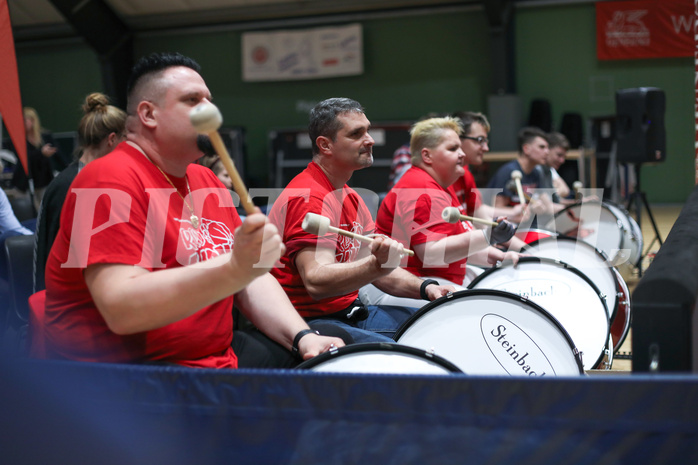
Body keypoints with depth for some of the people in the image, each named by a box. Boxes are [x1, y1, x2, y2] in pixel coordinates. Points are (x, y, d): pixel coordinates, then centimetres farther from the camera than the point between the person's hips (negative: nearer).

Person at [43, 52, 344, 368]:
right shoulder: (110, 179, -14)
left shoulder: (206, 181, 15)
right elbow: (120, 309, -26)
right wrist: (236, 268, -35)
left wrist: (302, 336, -4)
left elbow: (252, 283, 13)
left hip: (216, 357, 9)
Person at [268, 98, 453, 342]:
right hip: (310, 320, -10)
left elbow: (371, 263, 13)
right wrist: (377, 264, -43)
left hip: (350, 311, 10)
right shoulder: (307, 197, -18)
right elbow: (316, 282, -29)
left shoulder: (349, 196, 15)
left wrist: (424, 288, -4)